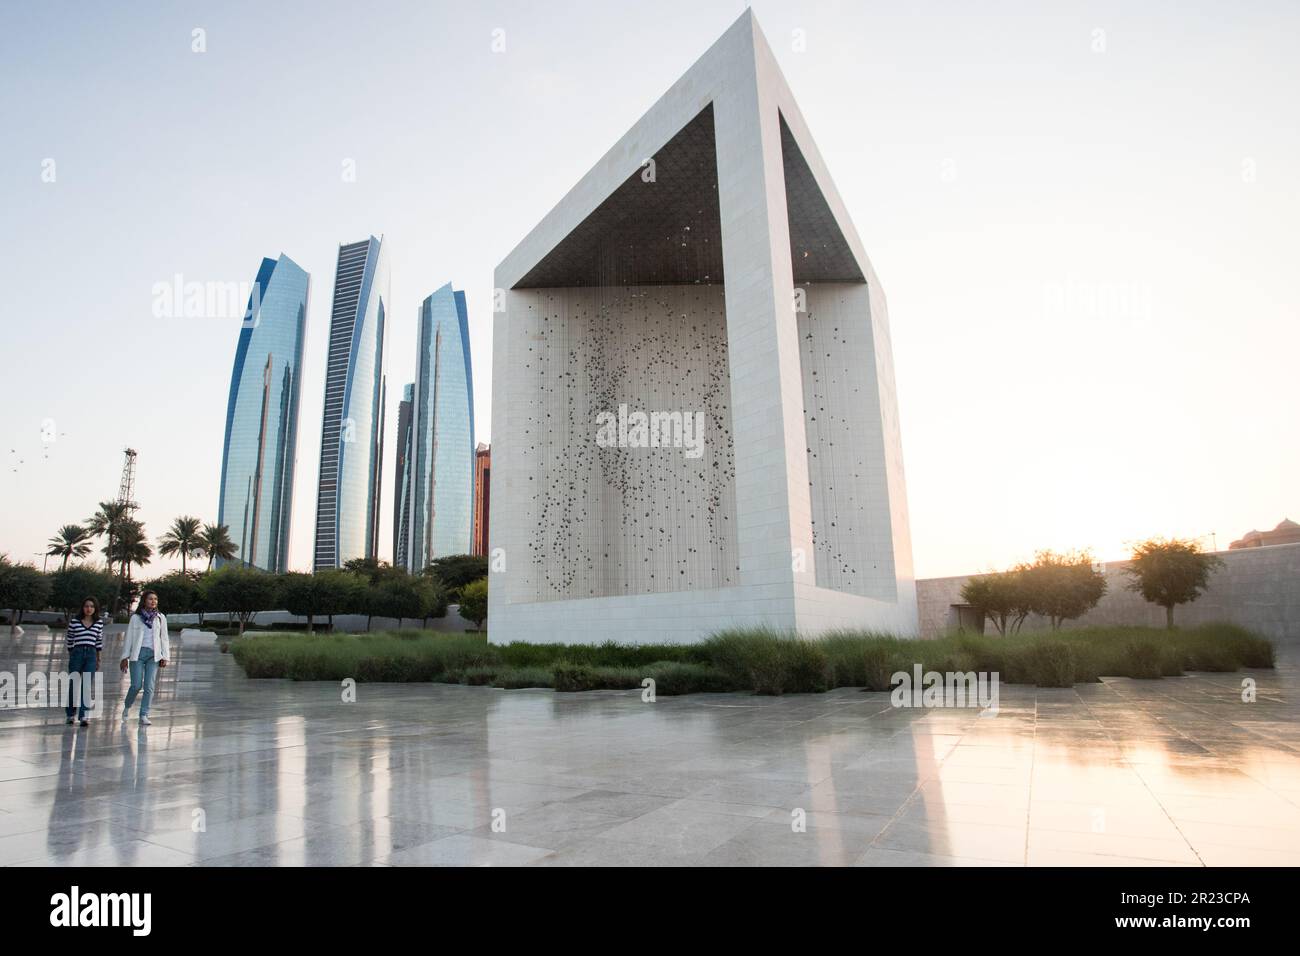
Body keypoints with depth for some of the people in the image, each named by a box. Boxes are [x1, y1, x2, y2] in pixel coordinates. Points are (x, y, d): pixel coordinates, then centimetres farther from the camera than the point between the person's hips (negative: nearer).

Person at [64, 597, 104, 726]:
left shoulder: (99, 623, 7)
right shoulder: (74, 622, 2)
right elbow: (70, 640, 10)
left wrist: (98, 659, 14)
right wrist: (70, 656, 11)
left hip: (91, 654, 1)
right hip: (77, 653, -1)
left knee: (87, 686, -5)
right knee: (73, 685, 5)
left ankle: (83, 716, -7)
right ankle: (70, 714, 23)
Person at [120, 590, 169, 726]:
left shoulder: (160, 618, 10)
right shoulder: (135, 618, 5)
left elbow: (164, 638, 11)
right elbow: (128, 638, 6)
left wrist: (164, 657, 4)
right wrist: (125, 657, 2)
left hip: (153, 655, 2)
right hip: (138, 654, -2)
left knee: (149, 687, -3)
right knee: (136, 685, -6)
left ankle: (144, 715, 3)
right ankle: (126, 707, 22)